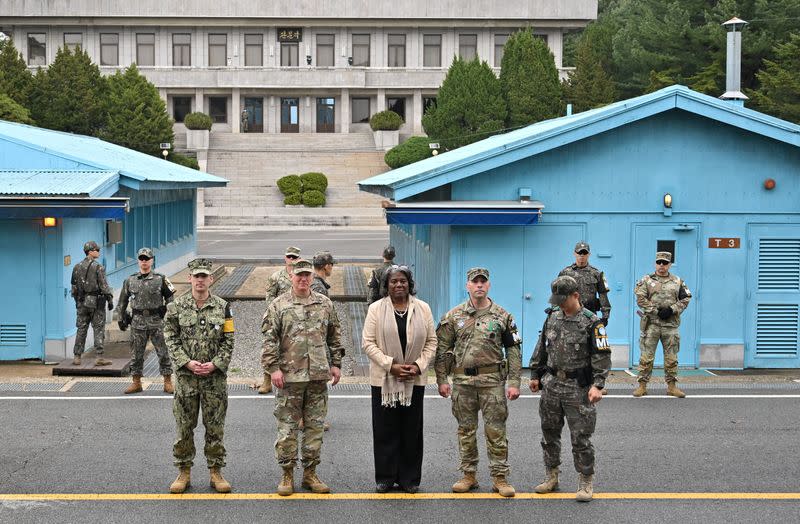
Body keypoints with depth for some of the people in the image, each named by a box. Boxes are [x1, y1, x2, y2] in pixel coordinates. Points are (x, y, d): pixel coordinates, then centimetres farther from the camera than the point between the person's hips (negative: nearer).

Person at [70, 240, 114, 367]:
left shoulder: (77, 267, 9)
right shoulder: (98, 267, -11)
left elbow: (74, 287, 14)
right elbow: (104, 286, -13)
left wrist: (77, 301, 22)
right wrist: (110, 300, -6)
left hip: (82, 302, 6)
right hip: (96, 302, -5)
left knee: (81, 329, 9)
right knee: (99, 329, -1)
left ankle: (77, 357, 10)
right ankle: (99, 357, -4)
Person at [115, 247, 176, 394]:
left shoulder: (160, 279, 0)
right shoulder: (130, 280, 7)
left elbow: (170, 297, 6)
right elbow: (122, 301, 14)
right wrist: (120, 318, 11)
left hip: (157, 321, -2)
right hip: (137, 322, 2)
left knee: (163, 352, 0)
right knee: (136, 354, 6)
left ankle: (168, 382, 7)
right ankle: (136, 382, 16)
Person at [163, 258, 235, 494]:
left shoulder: (223, 307, 2)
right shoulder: (176, 307, 1)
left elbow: (229, 341, 2)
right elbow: (171, 340, 0)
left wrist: (215, 364, -11)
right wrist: (187, 362, -12)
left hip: (215, 377, 0)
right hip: (185, 377, 0)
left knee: (215, 426, 5)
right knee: (184, 426, 6)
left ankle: (216, 472, 15)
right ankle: (184, 472, 17)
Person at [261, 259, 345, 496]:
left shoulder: (325, 304, 9)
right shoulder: (278, 306, -1)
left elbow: (334, 335, 15)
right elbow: (269, 339, -4)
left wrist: (335, 363, 11)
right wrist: (273, 368, -11)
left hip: (318, 375, 3)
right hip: (289, 376, -3)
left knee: (315, 426, 8)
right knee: (287, 427, 1)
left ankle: (310, 473, 18)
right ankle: (287, 474, 11)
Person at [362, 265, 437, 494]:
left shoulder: (423, 308, 5)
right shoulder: (376, 308, 0)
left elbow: (431, 342, 7)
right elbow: (368, 343, -4)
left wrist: (418, 365, -8)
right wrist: (391, 365, -14)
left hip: (415, 380, 1)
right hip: (384, 378, -1)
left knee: (412, 430, 5)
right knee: (385, 430, 3)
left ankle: (409, 478, 15)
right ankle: (385, 478, 13)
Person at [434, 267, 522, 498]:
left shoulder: (502, 316, 3)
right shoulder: (454, 316, 5)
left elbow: (513, 350, 3)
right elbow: (442, 349, 7)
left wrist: (514, 382, -4)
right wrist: (441, 380, 1)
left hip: (493, 380, -1)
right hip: (462, 381, 2)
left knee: (496, 431, 0)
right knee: (466, 430, 9)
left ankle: (499, 477, 8)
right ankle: (469, 475, 19)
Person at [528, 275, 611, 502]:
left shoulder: (591, 322, -9)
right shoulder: (552, 317, 8)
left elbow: (602, 356, -12)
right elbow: (541, 347, 17)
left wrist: (597, 385, -20)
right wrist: (535, 375, 16)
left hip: (578, 388, -5)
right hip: (551, 384, 6)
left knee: (581, 437, -3)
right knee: (549, 432, 12)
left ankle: (586, 482, 9)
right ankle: (551, 477, 26)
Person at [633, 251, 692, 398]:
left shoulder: (678, 282, 10)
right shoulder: (646, 280, 3)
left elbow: (685, 299, 5)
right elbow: (640, 299, -7)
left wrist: (671, 310, -10)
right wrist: (656, 311, -13)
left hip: (671, 324, 2)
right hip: (651, 324, -2)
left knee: (671, 357, 6)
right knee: (646, 356, -2)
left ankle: (672, 386, 14)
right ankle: (642, 385, 4)